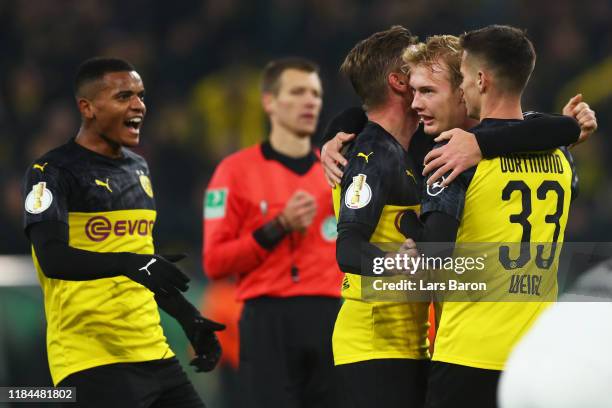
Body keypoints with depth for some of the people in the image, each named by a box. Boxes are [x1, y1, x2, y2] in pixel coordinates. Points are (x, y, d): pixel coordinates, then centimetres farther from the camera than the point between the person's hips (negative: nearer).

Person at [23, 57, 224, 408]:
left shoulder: (138, 168, 18)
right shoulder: (53, 173, -7)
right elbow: (52, 258, -22)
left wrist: (189, 319, 22)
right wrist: (128, 264, -34)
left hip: (152, 352, 8)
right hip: (91, 361, -8)